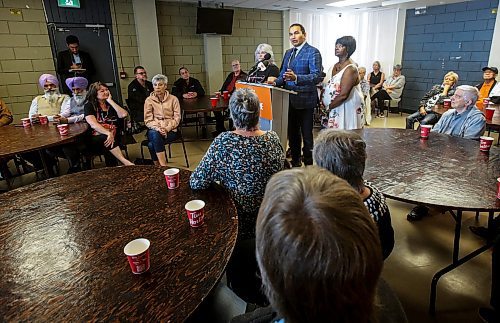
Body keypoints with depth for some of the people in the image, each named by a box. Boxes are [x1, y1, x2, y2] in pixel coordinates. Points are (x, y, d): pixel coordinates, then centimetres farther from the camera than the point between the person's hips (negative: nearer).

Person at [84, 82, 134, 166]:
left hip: (113, 137, 2)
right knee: (106, 138, -36)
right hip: (95, 139, -2)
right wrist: (108, 133, -31)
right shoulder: (89, 106, 4)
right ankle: (125, 162, -44)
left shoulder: (111, 105, 15)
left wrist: (110, 101, -1)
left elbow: (123, 114, -6)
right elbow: (93, 124, -15)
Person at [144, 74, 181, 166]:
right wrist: (157, 128, -18)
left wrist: (167, 128, -17)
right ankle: (163, 166, -35)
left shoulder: (173, 99, 6)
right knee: (155, 134, -37)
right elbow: (148, 120, 2)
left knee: (152, 145, -32)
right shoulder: (149, 100, 8)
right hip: (154, 130, 1)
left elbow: (177, 118, 0)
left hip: (170, 131, -1)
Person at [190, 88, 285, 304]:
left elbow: (196, 183, -22)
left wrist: (217, 175, -1)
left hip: (238, 223, -3)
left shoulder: (223, 142, -25)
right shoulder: (273, 140, -14)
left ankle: (247, 291, 51)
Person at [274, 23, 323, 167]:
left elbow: (317, 76, -19)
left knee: (306, 135, 2)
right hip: (290, 100, 7)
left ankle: (309, 165, 15)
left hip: (304, 100, -7)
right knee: (292, 134, 16)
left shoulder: (313, 52, -9)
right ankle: (295, 162, 31)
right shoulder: (288, 53, 14)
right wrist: (276, 82, -2)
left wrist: (296, 78, -33)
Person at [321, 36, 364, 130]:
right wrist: (323, 104, -1)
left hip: (346, 112, -7)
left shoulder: (350, 69, -15)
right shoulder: (335, 66, 10)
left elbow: (343, 95, -22)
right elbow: (327, 86, 14)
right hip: (333, 111, 7)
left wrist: (328, 107, -12)